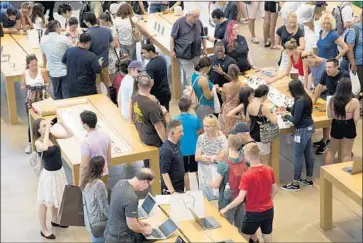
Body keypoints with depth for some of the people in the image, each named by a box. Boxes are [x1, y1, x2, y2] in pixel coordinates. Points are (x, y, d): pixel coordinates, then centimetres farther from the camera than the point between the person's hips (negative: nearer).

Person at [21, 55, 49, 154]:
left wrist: (44, 85, -19)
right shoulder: (25, 74, -5)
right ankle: (30, 143, 15)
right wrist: (26, 87, -19)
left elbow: (48, 83, 2)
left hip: (42, 99, 0)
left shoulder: (42, 71, -7)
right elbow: (22, 88, 3)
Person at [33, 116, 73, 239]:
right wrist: (47, 130, -38)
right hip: (49, 174, -7)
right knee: (45, 202, 9)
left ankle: (55, 220, 49)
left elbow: (70, 134, -4)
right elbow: (45, 147, -44)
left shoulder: (52, 135, -4)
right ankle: (43, 229, 23)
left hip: (59, 171, 7)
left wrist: (61, 123, -18)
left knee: (56, 198, 26)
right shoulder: (38, 142, -22)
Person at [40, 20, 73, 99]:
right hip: (66, 71, -4)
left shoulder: (43, 40, 0)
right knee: (67, 96, 0)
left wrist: (44, 66, 36)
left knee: (57, 97, 14)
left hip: (53, 73, 4)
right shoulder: (64, 39, -14)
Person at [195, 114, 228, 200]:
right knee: (205, 197, 4)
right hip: (204, 173, 3)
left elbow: (222, 157, -12)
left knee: (216, 195, -6)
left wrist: (205, 156, -5)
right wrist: (214, 158, -8)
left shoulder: (221, 138, -7)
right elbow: (197, 157, -3)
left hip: (216, 172, -3)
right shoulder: (201, 138, 3)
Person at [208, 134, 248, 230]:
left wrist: (210, 183, 7)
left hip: (227, 201, -5)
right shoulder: (244, 161, -6)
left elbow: (216, 185, -16)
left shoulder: (223, 164, -20)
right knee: (241, 227, 18)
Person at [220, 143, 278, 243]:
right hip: (269, 210, 5)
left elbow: (240, 199, -25)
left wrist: (225, 209, -15)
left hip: (253, 212, -5)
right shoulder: (269, 170, -8)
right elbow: (275, 190, 4)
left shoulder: (247, 175, -24)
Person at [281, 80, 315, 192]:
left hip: (302, 131, -10)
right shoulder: (305, 98, 4)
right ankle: (309, 179, 28)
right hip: (309, 128, 10)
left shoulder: (300, 101, -25)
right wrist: (288, 108, 18)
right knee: (308, 154, 17)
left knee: (298, 157, -1)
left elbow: (296, 120, -22)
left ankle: (295, 184, 6)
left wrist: (286, 116, -5)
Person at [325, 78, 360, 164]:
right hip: (349, 128, -2)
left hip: (336, 127, 2)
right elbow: (356, 119, -16)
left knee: (331, 151, 23)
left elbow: (329, 115, -3)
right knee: (346, 154, 13)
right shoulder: (354, 102, -20)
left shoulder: (332, 100, -12)